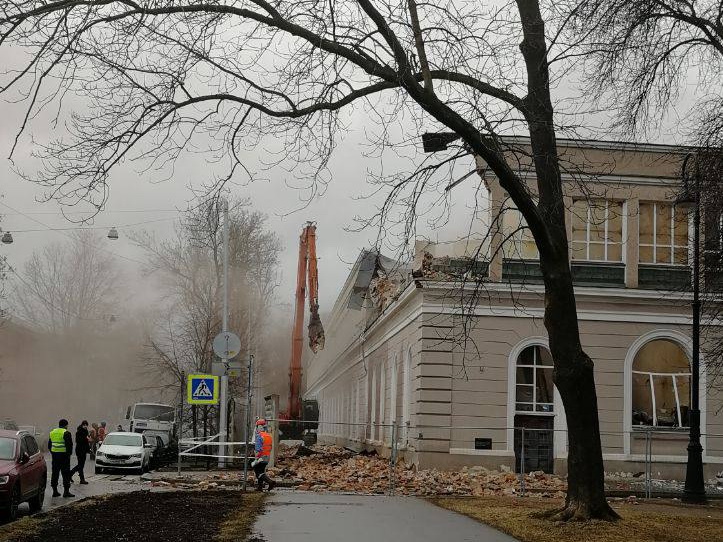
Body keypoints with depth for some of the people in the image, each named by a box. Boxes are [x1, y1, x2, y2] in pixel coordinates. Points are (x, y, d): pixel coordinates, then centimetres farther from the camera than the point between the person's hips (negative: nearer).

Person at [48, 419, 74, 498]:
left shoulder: (52, 432, 14)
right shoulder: (66, 433, -10)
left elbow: (49, 445, 19)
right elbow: (69, 445, -13)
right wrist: (69, 453, -1)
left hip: (55, 455, 6)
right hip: (63, 455, -6)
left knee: (55, 473, 11)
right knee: (66, 473, -2)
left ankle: (55, 491, 12)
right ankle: (66, 491, -5)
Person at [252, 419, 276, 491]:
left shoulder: (260, 436, -16)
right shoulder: (269, 436, 10)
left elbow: (259, 449, -22)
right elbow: (271, 447, 16)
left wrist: (256, 459, -20)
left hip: (261, 457, -8)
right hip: (268, 457, 8)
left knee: (258, 472, -2)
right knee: (261, 471, 18)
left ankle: (270, 482, -17)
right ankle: (260, 487, 19)